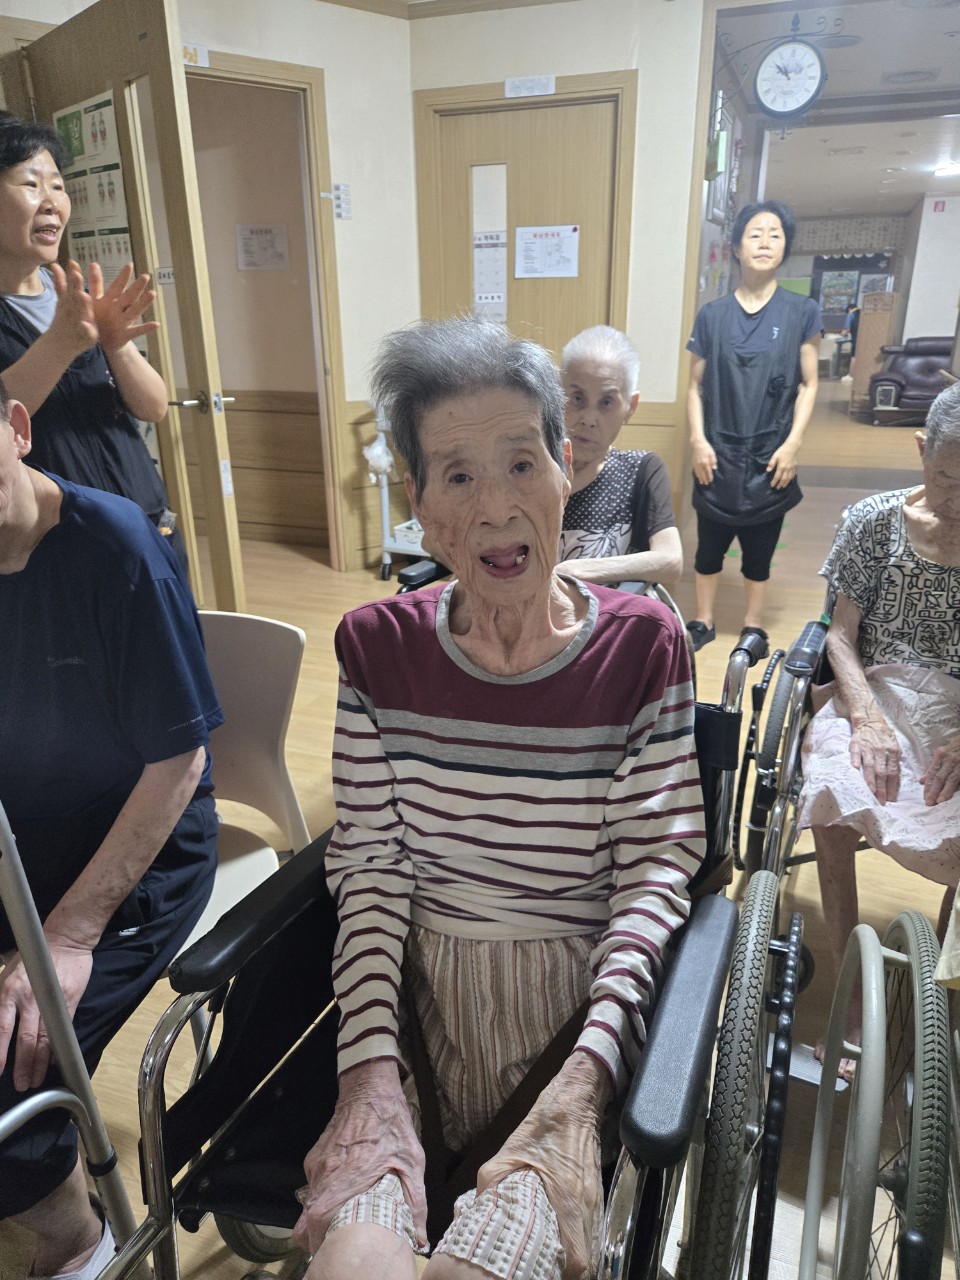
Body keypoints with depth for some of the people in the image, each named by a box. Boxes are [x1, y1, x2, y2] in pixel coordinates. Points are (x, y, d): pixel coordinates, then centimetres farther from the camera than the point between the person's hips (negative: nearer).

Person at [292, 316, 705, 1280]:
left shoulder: (641, 646, -6)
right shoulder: (378, 648, -1)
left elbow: (656, 868, -7)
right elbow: (369, 867, -3)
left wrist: (585, 1074, -19)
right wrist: (370, 1071, -14)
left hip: (585, 994, 0)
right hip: (420, 987, 1)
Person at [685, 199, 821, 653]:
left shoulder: (802, 313, 2)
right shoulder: (712, 315, 3)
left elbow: (808, 384, 2)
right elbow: (696, 385, 4)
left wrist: (792, 444, -8)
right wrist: (697, 440, -7)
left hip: (771, 456, 0)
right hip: (718, 454, 1)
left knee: (760, 547, 9)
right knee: (709, 544, 8)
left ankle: (753, 626, 26)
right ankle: (703, 622, 25)